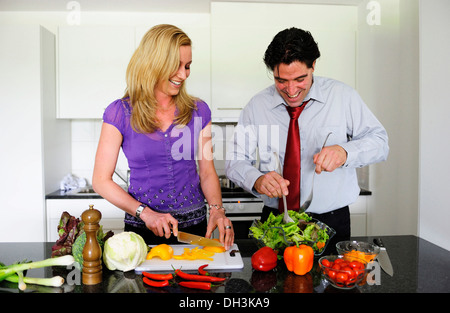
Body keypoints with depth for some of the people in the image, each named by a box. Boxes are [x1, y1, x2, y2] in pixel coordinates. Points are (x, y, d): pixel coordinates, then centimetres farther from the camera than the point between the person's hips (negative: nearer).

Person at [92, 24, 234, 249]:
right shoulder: (120, 113, -7)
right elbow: (101, 181, -7)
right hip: (143, 230, -2)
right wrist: (145, 213, -18)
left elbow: (207, 172, 4)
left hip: (194, 227, 3)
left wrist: (216, 209, -15)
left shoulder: (198, 111, 1)